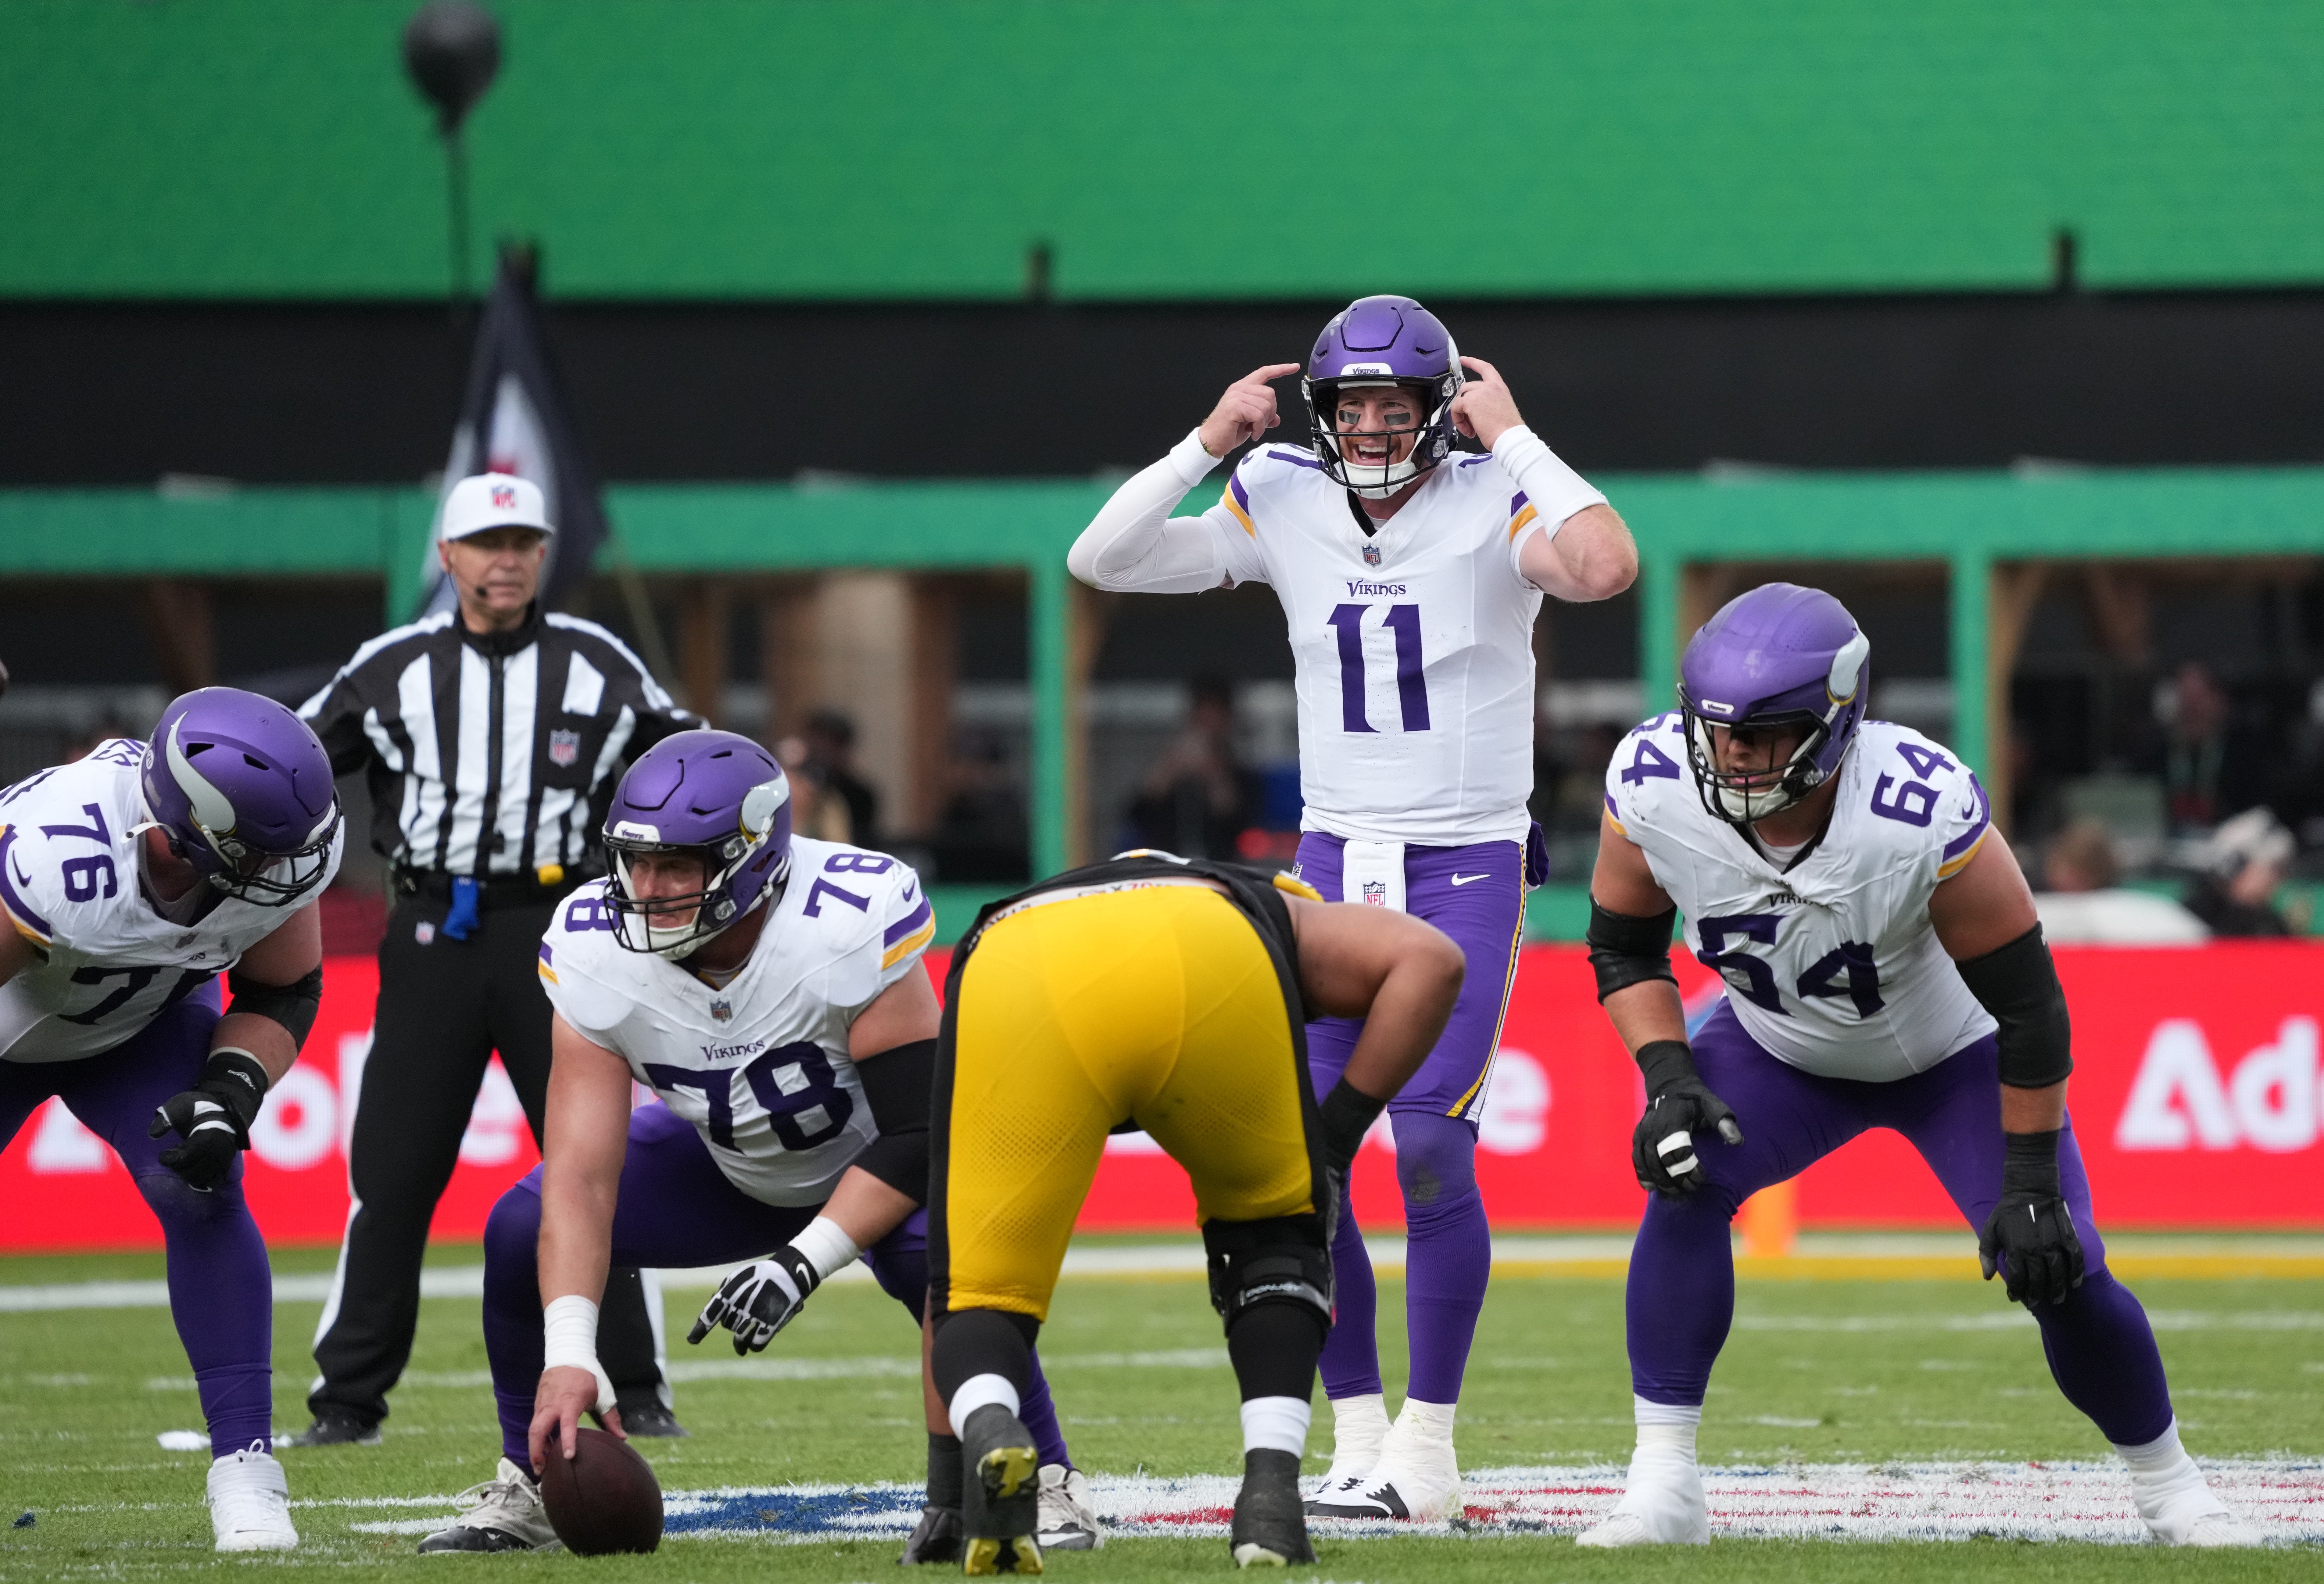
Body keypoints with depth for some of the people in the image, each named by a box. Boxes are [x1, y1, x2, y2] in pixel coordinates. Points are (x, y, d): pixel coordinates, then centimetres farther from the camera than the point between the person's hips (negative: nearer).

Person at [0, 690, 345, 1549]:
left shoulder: (280, 859, -29)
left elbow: (281, 995, -9)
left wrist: (231, 1093, -27)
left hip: (140, 1022, 3)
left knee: (199, 1194, -18)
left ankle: (244, 1468, -13)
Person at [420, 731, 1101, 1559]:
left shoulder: (848, 930, -37)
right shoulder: (596, 955, -26)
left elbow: (918, 1135, -32)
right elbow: (581, 1177, -28)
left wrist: (803, 1263, -43)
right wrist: (569, 1355, -40)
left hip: (878, 1162, -4)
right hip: (732, 1168, 4)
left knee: (940, 1259, -36)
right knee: (522, 1233, -14)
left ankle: (1041, 1484, -16)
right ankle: (525, 1492, 4)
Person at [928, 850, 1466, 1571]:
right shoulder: (1281, 913, 43)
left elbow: (952, 1277, 46)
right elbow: (1430, 961, 20)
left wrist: (946, 1483, 51)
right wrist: (1335, 1138, 25)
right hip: (1204, 968, -1)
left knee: (985, 1298, 14)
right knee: (1274, 1234, 27)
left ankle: (985, 1432, -19)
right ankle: (1270, 1491, 10)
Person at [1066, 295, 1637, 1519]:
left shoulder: (1492, 506, -10)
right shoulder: (1284, 507, 2)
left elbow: (1606, 568, -31)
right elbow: (1103, 561, 0)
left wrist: (1512, 437, -22)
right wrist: (1207, 444, -7)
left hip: (1470, 867, -4)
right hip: (1335, 858, 4)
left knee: (1431, 1149, -12)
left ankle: (1428, 1444, 1)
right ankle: (1356, 1438, 10)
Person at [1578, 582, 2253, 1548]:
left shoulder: (1926, 815, -39)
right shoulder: (1652, 789, -28)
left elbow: (2027, 1002, -26)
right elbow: (1623, 946, -8)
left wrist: (2029, 1181, -22)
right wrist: (1668, 1081, -24)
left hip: (1953, 1054, -3)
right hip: (1781, 1050, 3)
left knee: (2058, 1270, -11)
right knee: (1685, 1181, -24)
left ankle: (2165, 1480, 18)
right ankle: (1662, 1487, -17)